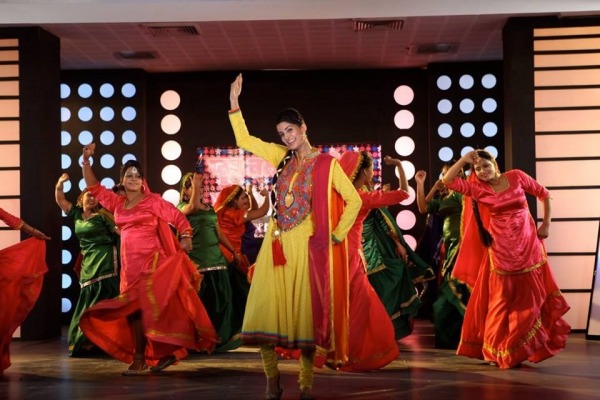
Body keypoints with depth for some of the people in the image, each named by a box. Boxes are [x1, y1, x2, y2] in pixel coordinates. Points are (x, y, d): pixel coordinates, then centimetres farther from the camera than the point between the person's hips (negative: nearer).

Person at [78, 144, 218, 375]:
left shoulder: (152, 201, -1)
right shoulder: (117, 203, 12)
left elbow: (179, 218, 2)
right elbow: (94, 187, 19)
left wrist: (185, 237, -14)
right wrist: (86, 161, 10)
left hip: (151, 262, -5)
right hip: (129, 264, 5)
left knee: (146, 306, -8)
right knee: (132, 308, 7)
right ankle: (139, 357, 13)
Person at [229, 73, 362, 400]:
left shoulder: (327, 164, -2)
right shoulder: (282, 157, 11)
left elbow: (354, 201, 0)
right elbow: (244, 140, 16)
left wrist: (336, 236, -3)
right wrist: (235, 104, 9)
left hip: (306, 246, -4)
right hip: (277, 243, 4)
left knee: (305, 312, 0)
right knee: (266, 309, -3)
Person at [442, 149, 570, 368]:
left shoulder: (516, 176, -1)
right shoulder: (478, 189, 0)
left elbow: (544, 194, 7)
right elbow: (448, 180, -9)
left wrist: (546, 224, 2)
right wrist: (465, 159, -6)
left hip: (527, 246, 0)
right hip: (500, 250, 0)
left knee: (528, 298, 6)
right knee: (502, 299, 5)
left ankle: (519, 349, 20)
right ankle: (501, 350, 16)